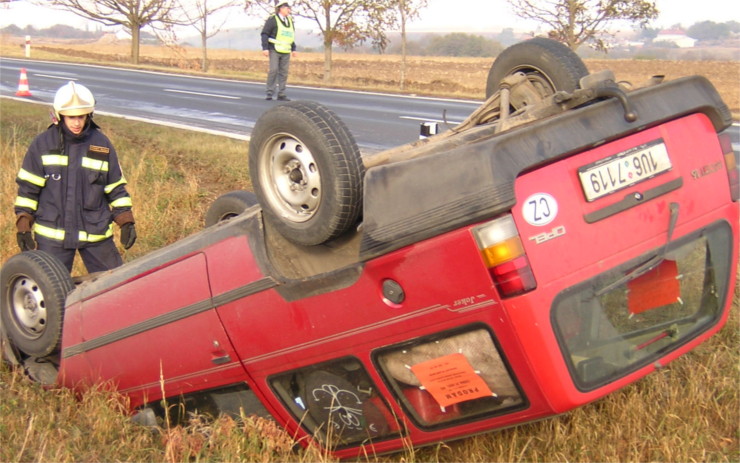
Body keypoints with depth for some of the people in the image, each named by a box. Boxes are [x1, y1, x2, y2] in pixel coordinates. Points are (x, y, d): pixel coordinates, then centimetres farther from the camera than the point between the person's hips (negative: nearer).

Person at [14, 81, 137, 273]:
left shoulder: (102, 144, 1)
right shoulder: (42, 144, -4)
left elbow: (116, 187, 6)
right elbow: (27, 187, 1)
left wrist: (126, 222, -2)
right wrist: (23, 226, -3)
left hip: (96, 234, 1)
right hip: (52, 234, -1)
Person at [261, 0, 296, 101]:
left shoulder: (289, 21, 16)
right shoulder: (272, 19, -5)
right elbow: (265, 34, -7)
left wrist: (293, 48, 20)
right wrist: (265, 48, -14)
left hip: (286, 51, 6)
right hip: (274, 50, -6)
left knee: (284, 72, 3)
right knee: (273, 70, -13)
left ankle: (281, 94, 6)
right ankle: (270, 93, -6)